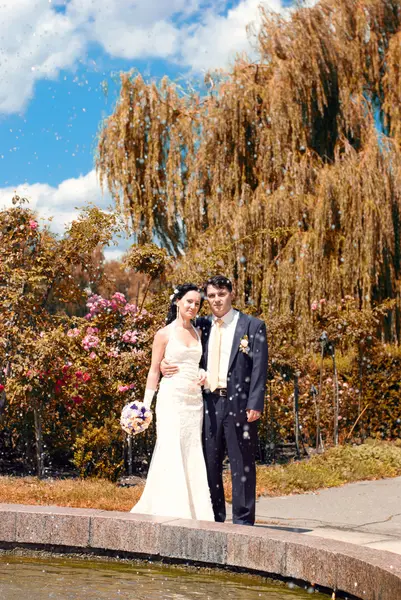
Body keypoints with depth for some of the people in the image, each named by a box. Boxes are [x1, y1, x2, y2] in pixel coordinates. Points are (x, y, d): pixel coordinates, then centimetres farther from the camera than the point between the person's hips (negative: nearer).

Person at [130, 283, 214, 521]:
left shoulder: (198, 333, 13)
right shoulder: (165, 334, 0)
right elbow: (154, 371, 1)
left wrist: (204, 375, 0)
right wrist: (145, 406, -5)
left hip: (195, 400, 5)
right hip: (171, 398, -5)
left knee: (193, 456, 3)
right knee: (171, 454, -8)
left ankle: (193, 512, 8)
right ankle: (172, 512, -6)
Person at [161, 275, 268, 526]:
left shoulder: (253, 326, 1)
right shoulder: (202, 326, 13)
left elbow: (259, 368, -5)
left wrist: (255, 405, -13)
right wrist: (166, 365, 1)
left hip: (239, 403, -4)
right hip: (209, 403, 4)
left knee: (242, 464, 1)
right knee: (209, 464, 9)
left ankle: (243, 520, 8)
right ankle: (214, 519, 19)